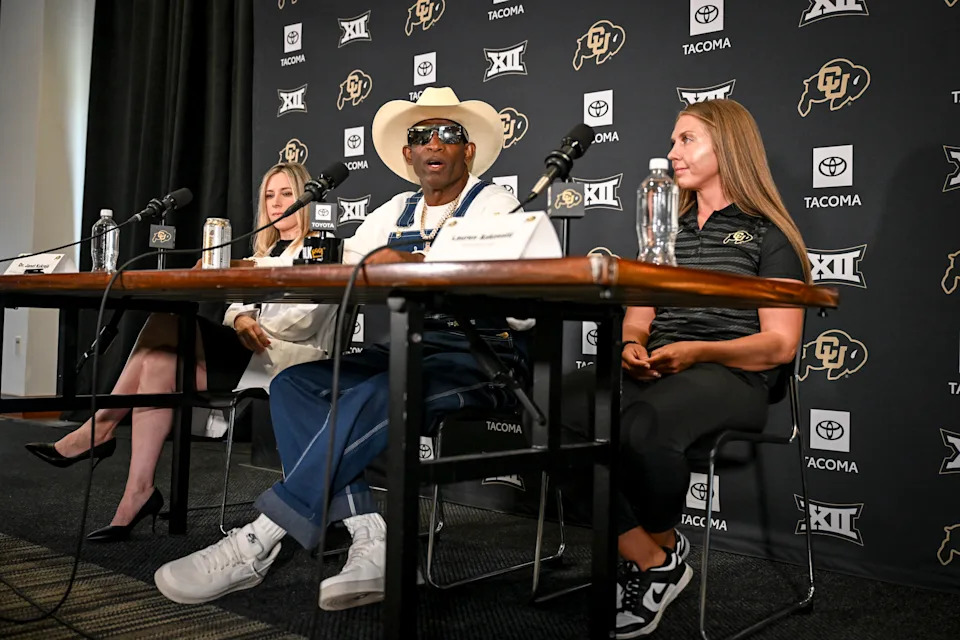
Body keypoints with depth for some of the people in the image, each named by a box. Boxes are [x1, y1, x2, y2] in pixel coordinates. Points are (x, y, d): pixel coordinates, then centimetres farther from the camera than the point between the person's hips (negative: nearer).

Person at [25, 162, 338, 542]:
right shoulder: (264, 252, 28)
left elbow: (307, 319, -11)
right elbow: (237, 306, 13)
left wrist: (254, 323, -20)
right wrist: (241, 319, -10)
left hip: (290, 355, -7)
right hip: (248, 353, 7)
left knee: (168, 326, -22)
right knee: (161, 362, -19)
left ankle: (100, 429, -16)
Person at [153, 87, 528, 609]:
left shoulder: (494, 205, 1)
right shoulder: (395, 212, 20)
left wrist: (415, 264, -24)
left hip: (479, 359, -6)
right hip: (404, 353, 7)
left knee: (370, 398, -32)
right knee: (294, 384, -13)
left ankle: (257, 545, -24)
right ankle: (369, 543, -23)